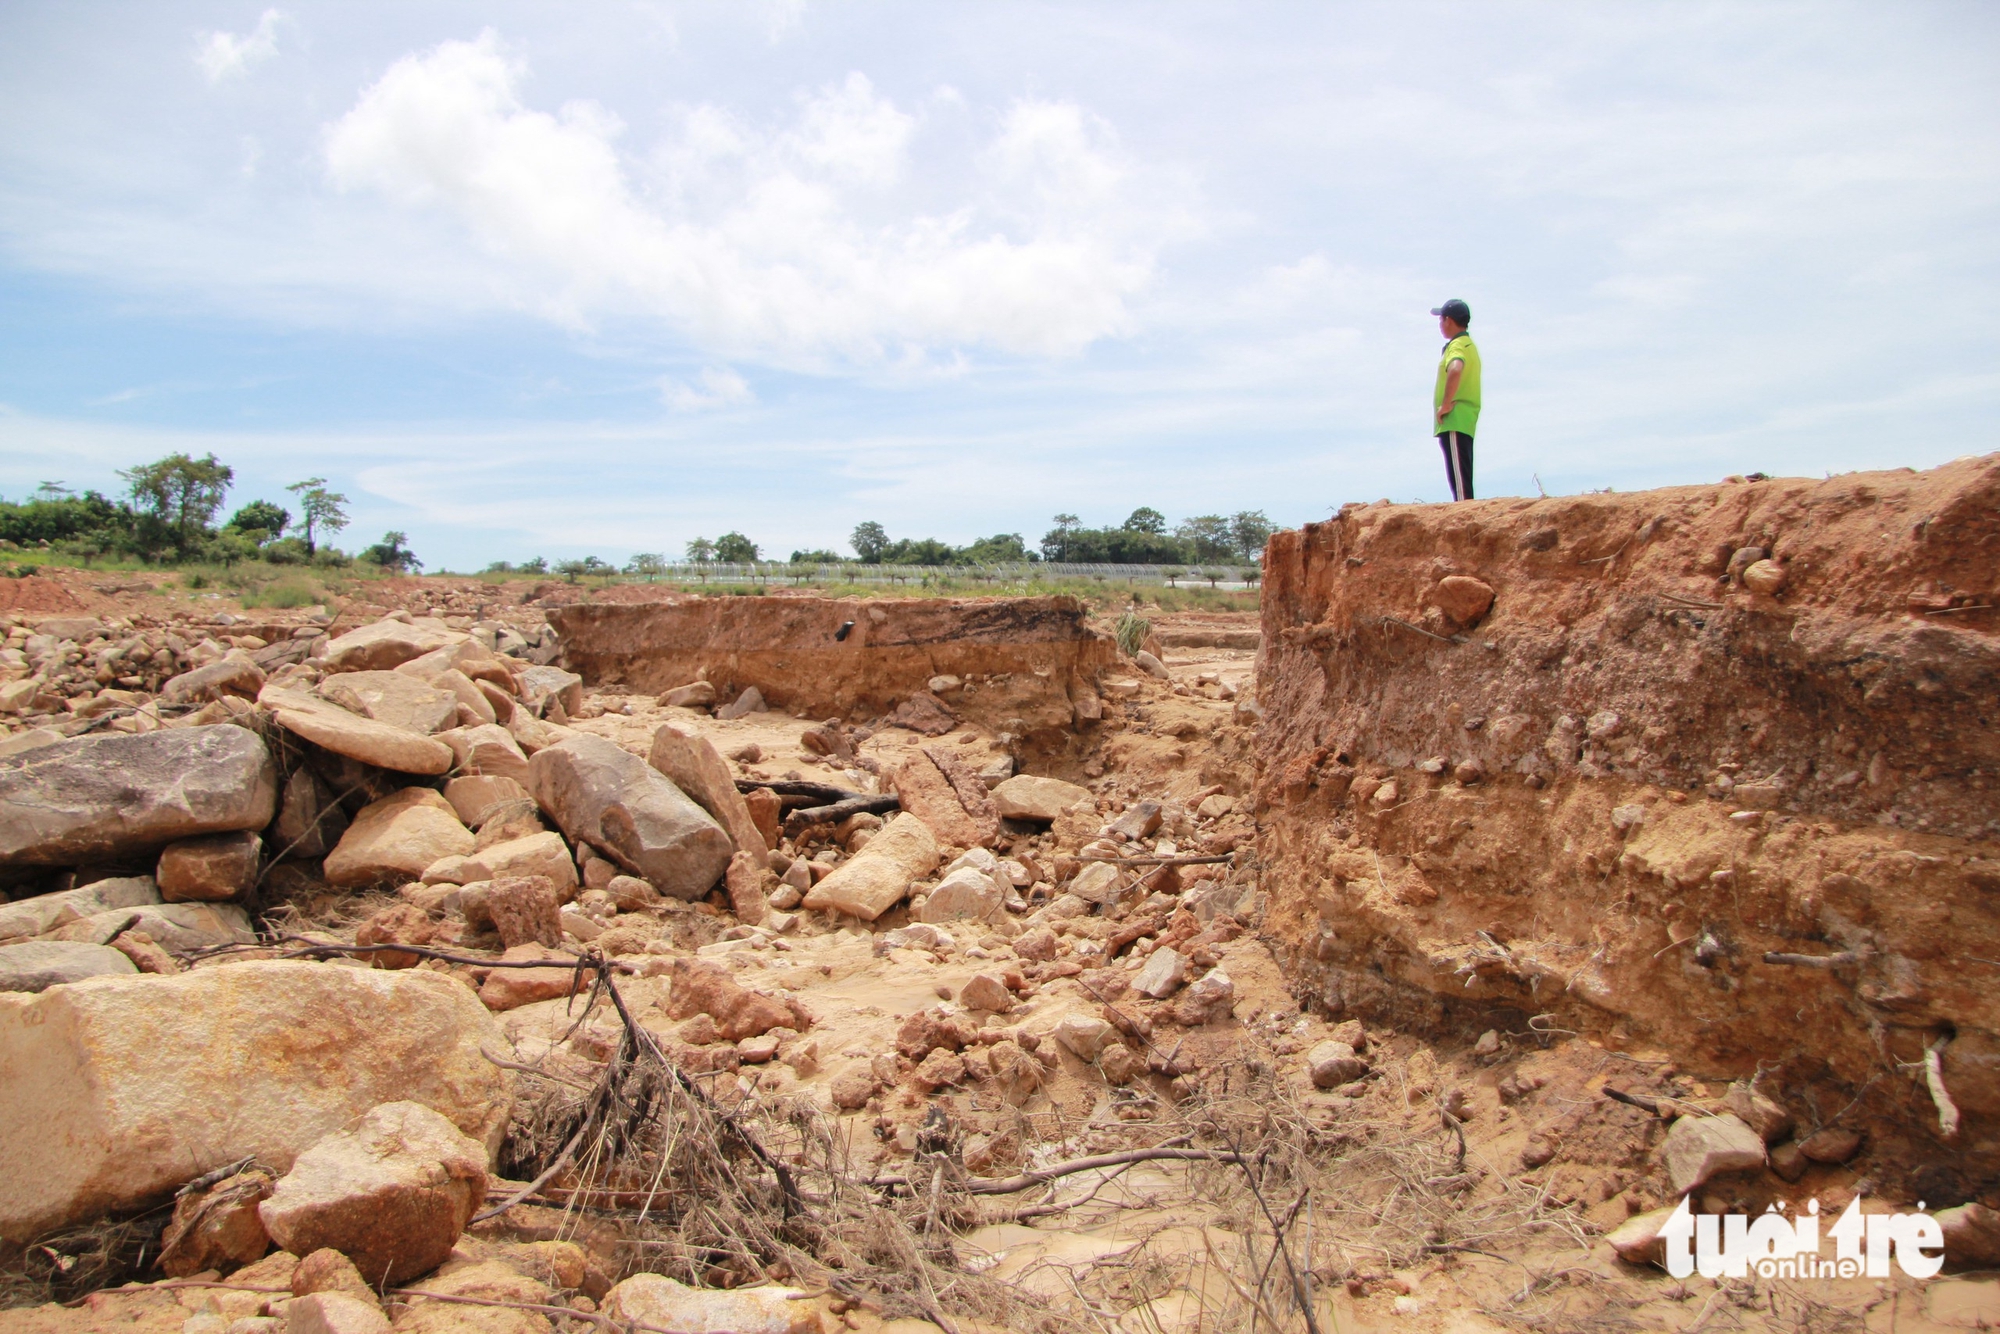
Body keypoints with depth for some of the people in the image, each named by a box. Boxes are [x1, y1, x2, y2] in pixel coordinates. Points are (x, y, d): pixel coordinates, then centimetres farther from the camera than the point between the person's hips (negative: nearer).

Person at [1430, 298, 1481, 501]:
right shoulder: (1468, 344, 22)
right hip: (1465, 422, 10)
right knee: (1462, 478, 12)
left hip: (1454, 421, -10)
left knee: (1459, 478, -13)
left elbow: (1455, 370, -32)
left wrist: (1446, 404, -25)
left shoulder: (1457, 345, -11)